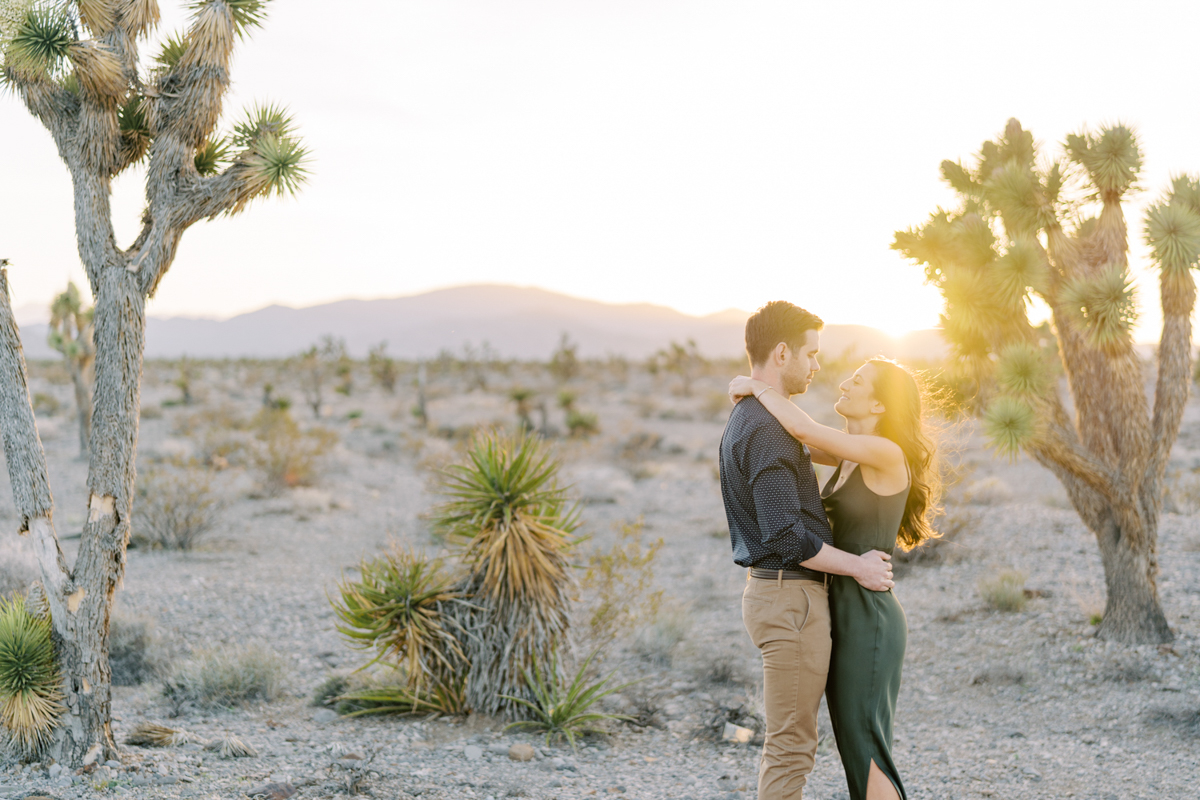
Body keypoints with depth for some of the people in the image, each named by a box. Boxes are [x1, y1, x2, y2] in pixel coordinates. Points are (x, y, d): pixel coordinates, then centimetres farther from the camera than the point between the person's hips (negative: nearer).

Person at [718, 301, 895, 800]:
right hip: (790, 596, -11)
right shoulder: (767, 431, -19)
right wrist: (857, 566, -12)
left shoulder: (744, 422, 15)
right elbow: (787, 538, -23)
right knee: (791, 746, -4)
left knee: (788, 741, 17)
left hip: (773, 590, 11)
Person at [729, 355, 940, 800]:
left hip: (868, 619, -9)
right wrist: (754, 397, 0)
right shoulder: (852, 455, 10)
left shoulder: (887, 454, -16)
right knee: (856, 747, 13)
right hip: (844, 613, 9)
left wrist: (758, 384, -9)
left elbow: (805, 431, -24)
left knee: (864, 751, -4)